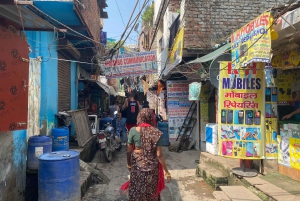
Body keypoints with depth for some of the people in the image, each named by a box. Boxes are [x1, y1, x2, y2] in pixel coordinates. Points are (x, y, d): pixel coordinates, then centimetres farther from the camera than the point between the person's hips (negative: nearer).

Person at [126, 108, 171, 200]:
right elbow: (159, 155, -14)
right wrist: (167, 171, -5)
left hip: (137, 165, 0)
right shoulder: (156, 132, -14)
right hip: (152, 166, 0)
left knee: (137, 190, 20)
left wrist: (129, 163, 13)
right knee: (151, 190, 21)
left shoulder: (133, 130, -12)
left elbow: (129, 150, -5)